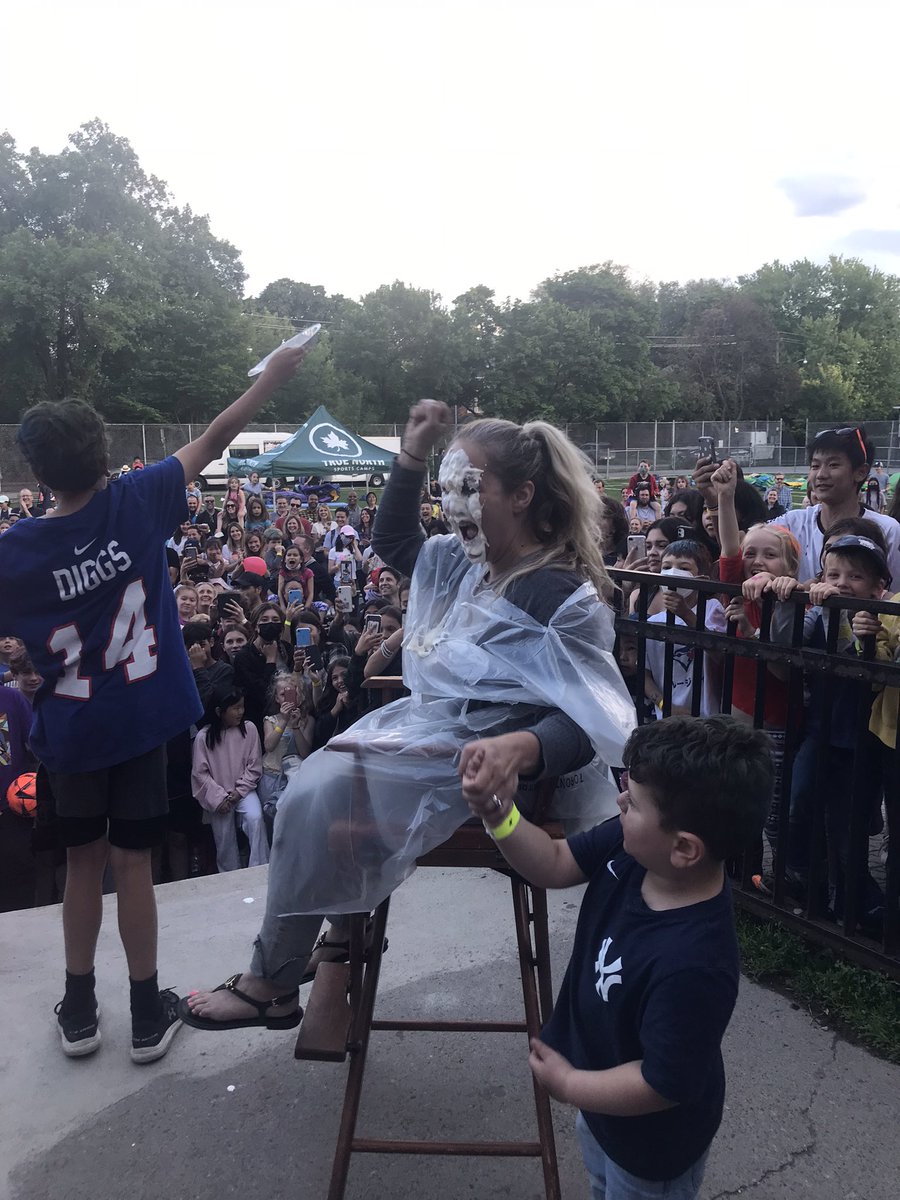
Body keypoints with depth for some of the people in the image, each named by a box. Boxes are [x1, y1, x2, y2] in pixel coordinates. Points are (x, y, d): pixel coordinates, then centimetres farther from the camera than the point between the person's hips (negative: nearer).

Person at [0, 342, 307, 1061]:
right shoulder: (136, 502, -13)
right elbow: (214, 440, -3)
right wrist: (273, 377, 7)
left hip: (69, 732, 1)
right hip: (141, 720, -1)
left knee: (84, 861, 17)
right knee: (131, 862, 8)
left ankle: (79, 1008, 28)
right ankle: (149, 1013, 21)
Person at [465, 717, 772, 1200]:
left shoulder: (692, 966, -43)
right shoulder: (628, 848, -23)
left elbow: (663, 1086, -32)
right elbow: (554, 866, -9)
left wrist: (567, 1083, -18)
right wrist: (499, 816, -26)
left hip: (651, 1142, -7)